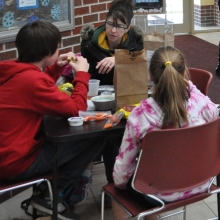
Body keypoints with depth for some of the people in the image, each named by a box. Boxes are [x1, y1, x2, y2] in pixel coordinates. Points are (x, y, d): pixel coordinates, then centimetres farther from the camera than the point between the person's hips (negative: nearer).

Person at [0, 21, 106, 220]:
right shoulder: (31, 79, -24)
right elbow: (76, 108, -18)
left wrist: (57, 67, 14)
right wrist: (82, 74, -4)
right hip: (16, 163, -10)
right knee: (96, 135, -7)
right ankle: (56, 197, 4)